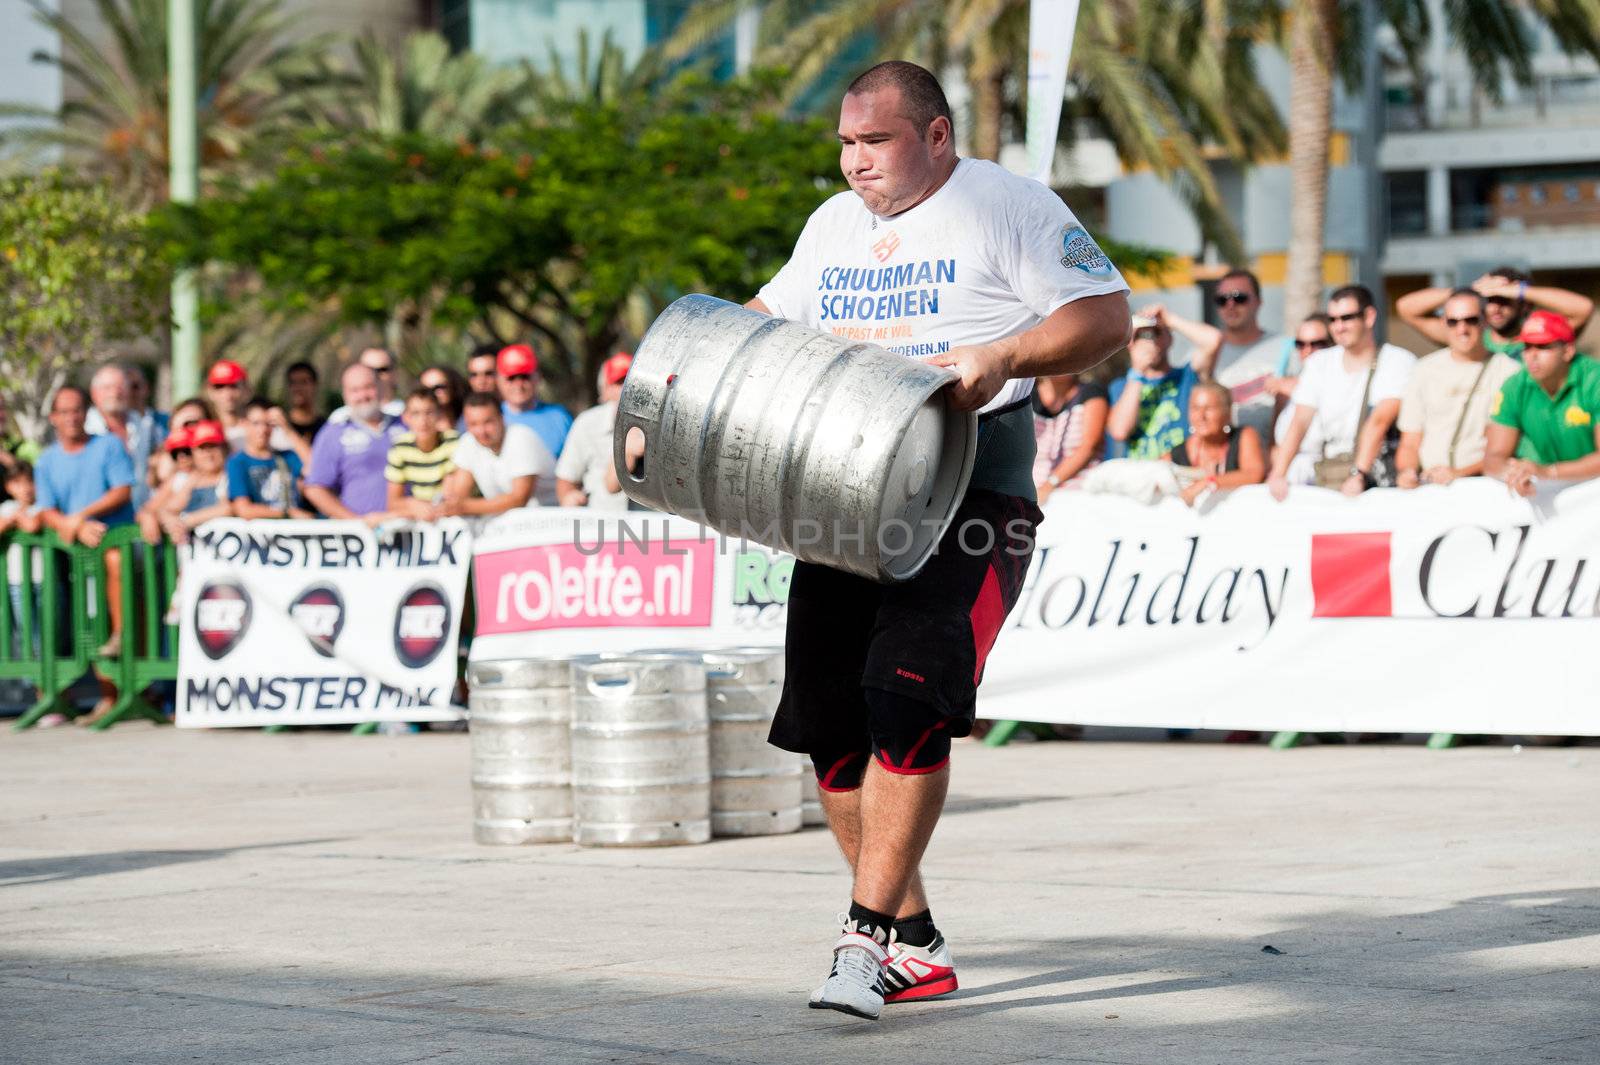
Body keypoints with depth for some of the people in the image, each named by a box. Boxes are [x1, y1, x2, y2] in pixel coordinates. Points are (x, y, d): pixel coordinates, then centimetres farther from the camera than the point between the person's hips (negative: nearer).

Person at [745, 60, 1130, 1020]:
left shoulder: (1009, 208, -1)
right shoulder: (833, 226, 19)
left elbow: (1106, 317, -6)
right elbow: (776, 313, 33)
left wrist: (1001, 356, -21)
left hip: (969, 495, -7)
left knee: (909, 698, -21)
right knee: (829, 723, 2)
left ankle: (866, 938, -20)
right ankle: (916, 946, 13)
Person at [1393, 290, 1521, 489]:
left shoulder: (1509, 371, 4)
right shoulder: (1426, 370, 16)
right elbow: (1410, 443, 15)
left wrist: (1460, 473, -16)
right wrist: (1406, 471, -7)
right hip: (1427, 484, 4)